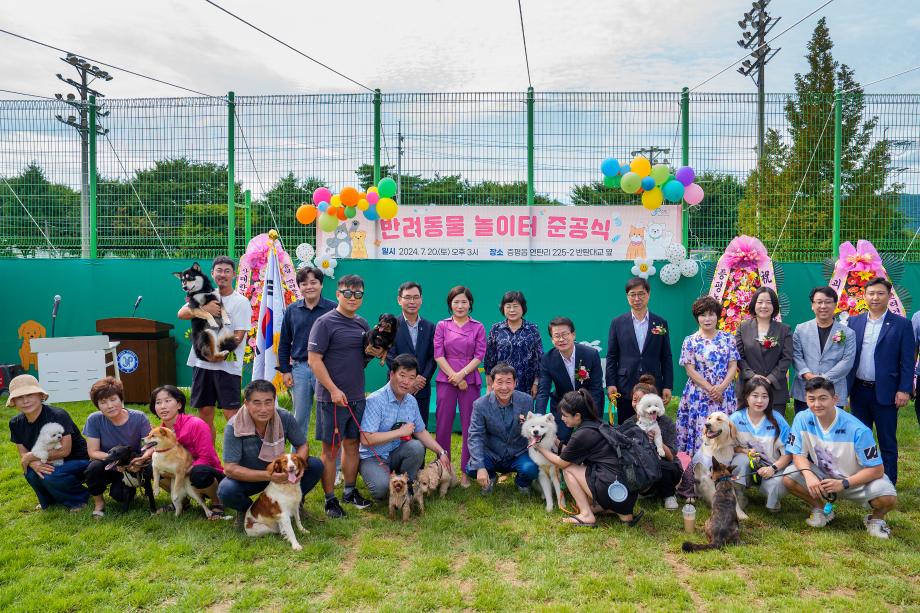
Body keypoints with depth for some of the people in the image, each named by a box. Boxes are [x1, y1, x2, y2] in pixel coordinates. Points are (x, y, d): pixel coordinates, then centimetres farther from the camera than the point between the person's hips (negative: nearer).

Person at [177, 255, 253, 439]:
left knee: (231, 414, -9)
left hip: (228, 365, -4)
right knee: (205, 413, 11)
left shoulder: (241, 302, 0)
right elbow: (181, 314, -2)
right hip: (202, 363, 5)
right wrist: (204, 308, -18)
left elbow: (239, 335, -7)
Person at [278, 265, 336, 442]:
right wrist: (285, 370, 7)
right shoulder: (292, 310, 6)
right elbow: (284, 343, 12)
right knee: (300, 417, 14)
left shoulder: (332, 309, -4)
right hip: (300, 368, 3)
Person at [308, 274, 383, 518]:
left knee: (352, 444, 15)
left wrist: (372, 352, -2)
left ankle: (350, 491, 28)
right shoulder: (325, 323, -10)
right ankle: (330, 499, 12)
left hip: (357, 397, 7)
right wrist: (334, 390, -18)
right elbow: (314, 360, -14)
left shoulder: (362, 324, 11)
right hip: (332, 397, -6)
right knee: (331, 448, 2)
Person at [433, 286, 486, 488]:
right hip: (446, 380, 0)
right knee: (443, 425, 1)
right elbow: (438, 355, 1)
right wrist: (454, 377, -9)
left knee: (469, 426, 2)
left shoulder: (478, 327, 6)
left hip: (470, 381, 0)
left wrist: (461, 374, -12)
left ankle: (466, 472, 10)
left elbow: (480, 356, 0)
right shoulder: (442, 325, 7)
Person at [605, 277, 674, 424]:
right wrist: (610, 384, -3)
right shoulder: (617, 323, 4)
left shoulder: (661, 323, 7)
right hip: (625, 389, 0)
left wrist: (667, 386, 2)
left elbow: (666, 358, 7)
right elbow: (611, 357, 4)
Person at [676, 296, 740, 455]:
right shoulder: (690, 341, 1)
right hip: (698, 395, -2)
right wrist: (710, 389, -12)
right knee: (700, 431, -3)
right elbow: (690, 370, -4)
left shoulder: (728, 339, 7)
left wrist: (721, 387, -12)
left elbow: (733, 366, 3)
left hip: (724, 394, 2)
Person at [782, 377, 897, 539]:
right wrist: (808, 474, -31)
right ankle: (821, 509, 8)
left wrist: (843, 484, -31)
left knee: (887, 498, -31)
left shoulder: (858, 430, -27)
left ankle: (876, 518, 7)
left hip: (856, 479, -3)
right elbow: (798, 454, -9)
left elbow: (876, 470, -20)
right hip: (822, 475, 3)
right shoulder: (802, 419, -18)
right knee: (789, 478, -22)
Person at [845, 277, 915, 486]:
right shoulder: (854, 322, 6)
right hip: (859, 390, 3)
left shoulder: (901, 324, -3)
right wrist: (845, 386, 3)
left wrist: (904, 390, -11)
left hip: (885, 392, -3)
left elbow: (907, 361, -5)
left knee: (887, 442, 5)